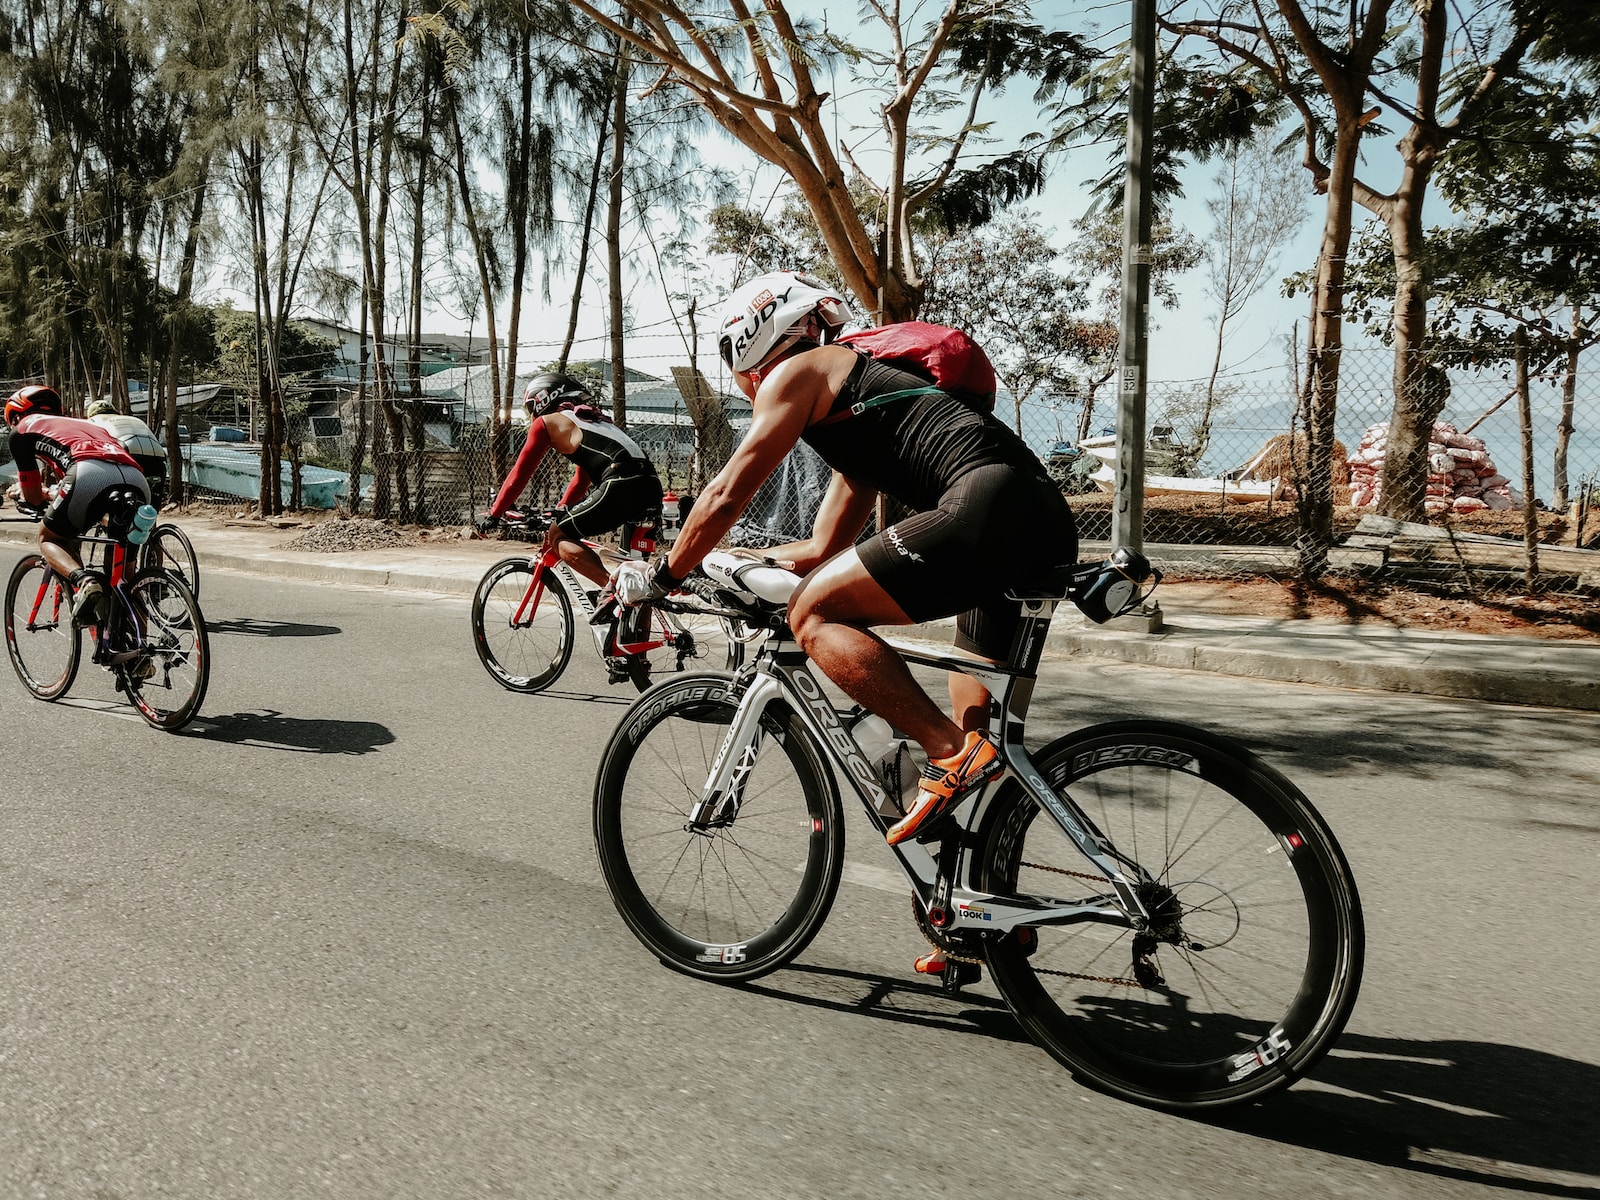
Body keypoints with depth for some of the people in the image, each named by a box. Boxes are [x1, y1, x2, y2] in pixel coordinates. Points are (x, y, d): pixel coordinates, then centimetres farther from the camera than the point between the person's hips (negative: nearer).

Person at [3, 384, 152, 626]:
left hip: (91, 475, -5)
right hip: (137, 480, 5)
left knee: (49, 538, 21)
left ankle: (85, 582, -9)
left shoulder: (23, 429, 27)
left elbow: (33, 497, 28)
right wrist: (56, 493, 64)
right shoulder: (79, 424, 43)